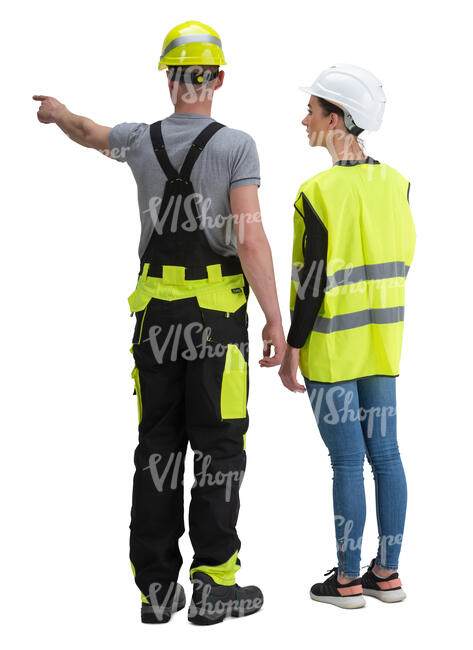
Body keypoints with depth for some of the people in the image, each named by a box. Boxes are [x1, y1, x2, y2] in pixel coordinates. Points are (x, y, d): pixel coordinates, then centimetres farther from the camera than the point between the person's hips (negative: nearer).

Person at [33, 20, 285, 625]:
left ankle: (156, 586, 11)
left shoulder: (141, 140, 4)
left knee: (157, 444, 8)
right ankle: (213, 582, 2)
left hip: (155, 312, 4)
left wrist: (55, 111, 51)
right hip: (218, 311, -4)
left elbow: (87, 132, 28)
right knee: (218, 444, 1)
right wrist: (274, 320, -13)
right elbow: (250, 239, -17)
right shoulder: (236, 145, -8)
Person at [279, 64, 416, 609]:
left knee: (347, 462, 1)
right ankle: (387, 572, 20)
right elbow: (401, 261, 10)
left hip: (331, 348, -6)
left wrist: (291, 351, -7)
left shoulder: (319, 192, -16)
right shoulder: (395, 183, 4)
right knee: (385, 454, 11)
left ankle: (348, 579, 12)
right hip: (382, 341, 6)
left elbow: (312, 282, -16)